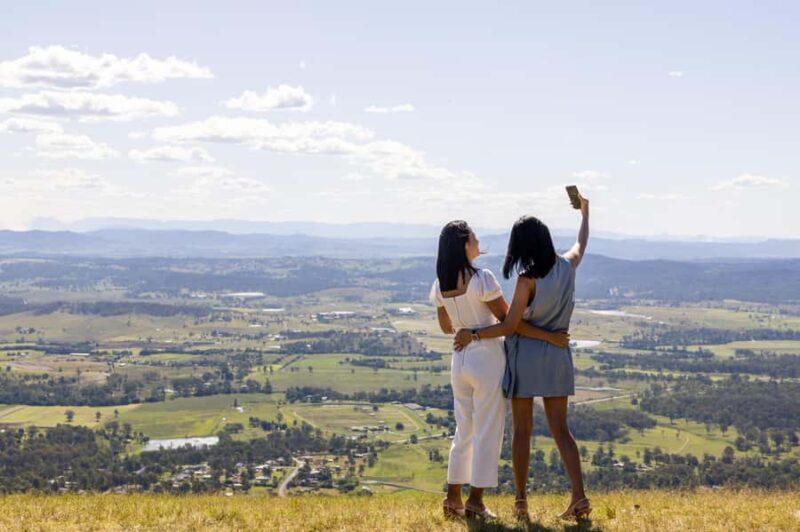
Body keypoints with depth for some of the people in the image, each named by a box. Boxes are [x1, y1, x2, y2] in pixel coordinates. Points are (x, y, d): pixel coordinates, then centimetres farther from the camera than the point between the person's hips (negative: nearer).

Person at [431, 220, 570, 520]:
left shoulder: (439, 286, 2)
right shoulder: (482, 279, -17)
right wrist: (549, 337, -11)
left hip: (460, 359, 6)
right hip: (486, 359, -6)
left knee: (464, 431, 17)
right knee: (487, 432, 3)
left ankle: (453, 498, 18)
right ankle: (475, 501, 4)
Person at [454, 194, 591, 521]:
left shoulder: (527, 279, -16)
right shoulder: (567, 267, -1)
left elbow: (509, 325, -16)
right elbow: (582, 244, 23)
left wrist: (473, 334, -6)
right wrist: (584, 212, 39)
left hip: (526, 355, -4)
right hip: (557, 357, 4)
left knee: (521, 429, 5)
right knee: (560, 429, 7)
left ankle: (521, 500, 6)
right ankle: (579, 496, -4)